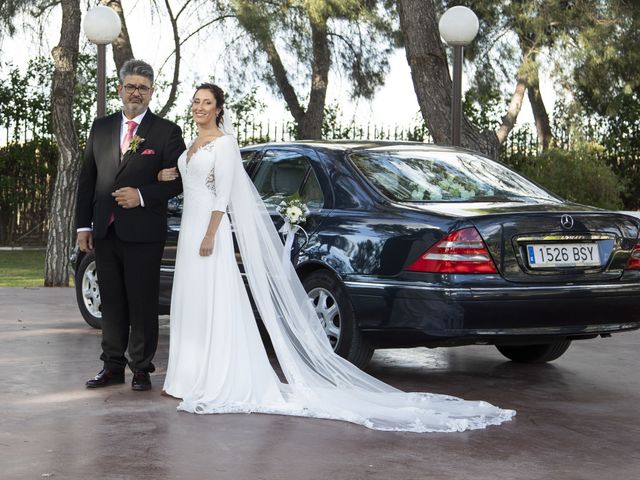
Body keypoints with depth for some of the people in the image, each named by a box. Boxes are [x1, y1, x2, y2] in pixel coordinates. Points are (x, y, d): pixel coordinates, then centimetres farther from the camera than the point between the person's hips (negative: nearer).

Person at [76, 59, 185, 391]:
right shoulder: (101, 128, 12)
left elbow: (178, 181, -3)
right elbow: (87, 179, 13)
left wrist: (142, 196, -15)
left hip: (143, 233, -4)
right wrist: (83, 225, 7)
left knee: (143, 304, 1)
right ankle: (113, 366, 19)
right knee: (111, 302, 11)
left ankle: (141, 368, 10)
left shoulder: (166, 132, -1)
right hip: (105, 232, 4)